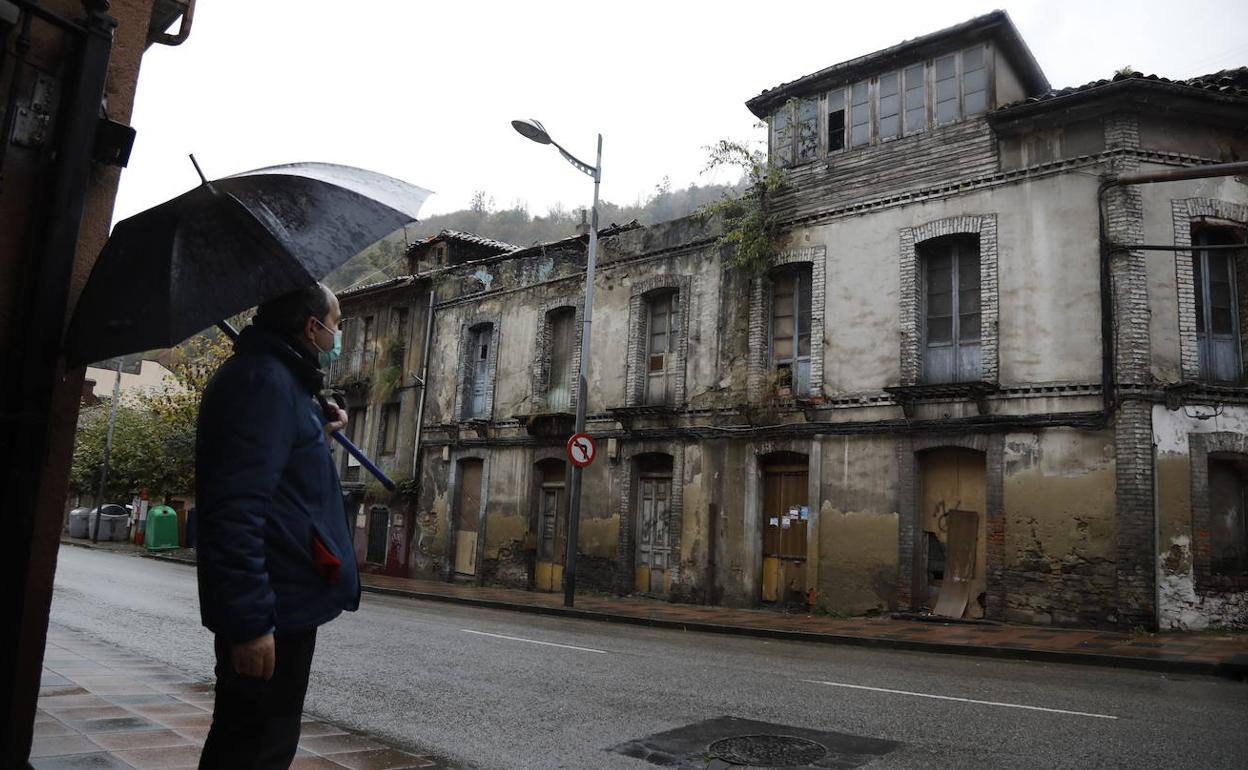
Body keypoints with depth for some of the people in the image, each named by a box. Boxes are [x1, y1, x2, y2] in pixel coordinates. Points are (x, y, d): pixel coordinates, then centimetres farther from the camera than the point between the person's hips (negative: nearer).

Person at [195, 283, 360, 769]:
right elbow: (236, 509, -27)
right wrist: (249, 620, -28)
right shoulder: (264, 380, -17)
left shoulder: (280, 379, 17)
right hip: (273, 609, -11)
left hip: (278, 602, 11)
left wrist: (319, 428, 20)